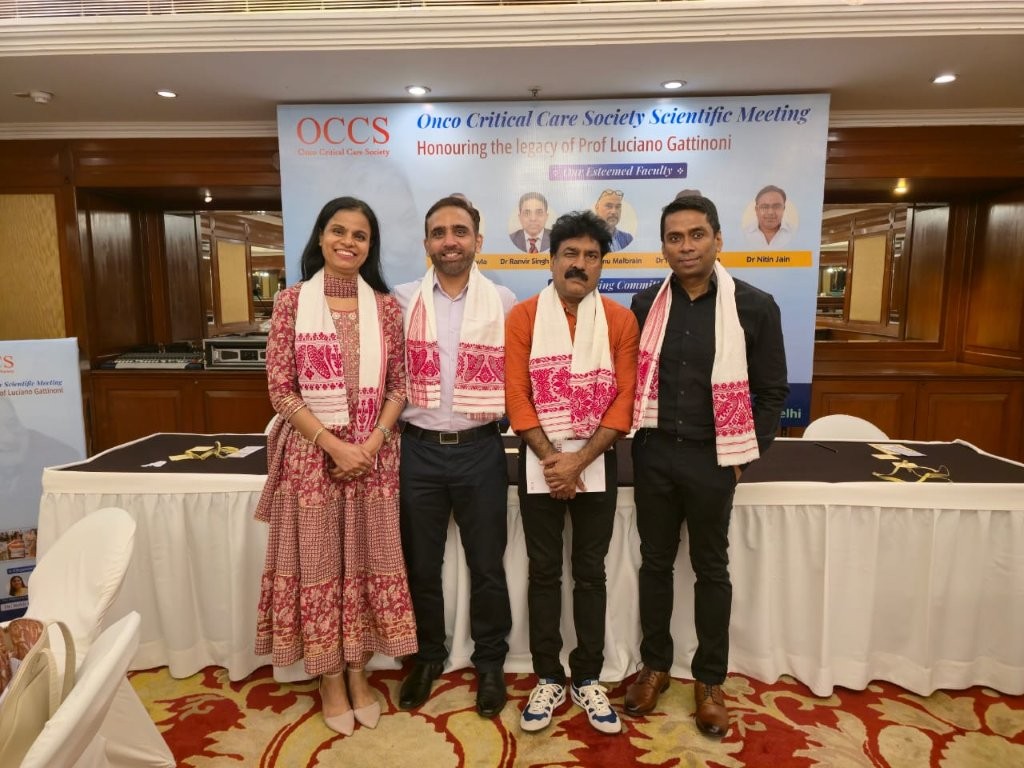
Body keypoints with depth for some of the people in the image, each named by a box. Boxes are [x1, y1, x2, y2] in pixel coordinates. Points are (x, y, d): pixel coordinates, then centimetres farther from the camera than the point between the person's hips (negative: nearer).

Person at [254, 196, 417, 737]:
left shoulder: (386, 306, 4)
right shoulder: (291, 302, -2)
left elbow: (398, 386, 4)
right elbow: (280, 389, -5)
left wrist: (373, 441, -10)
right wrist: (332, 443, -13)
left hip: (373, 453, 2)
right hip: (312, 452, -2)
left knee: (368, 563, 10)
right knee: (317, 565, 8)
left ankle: (359, 672, 30)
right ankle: (330, 679, 27)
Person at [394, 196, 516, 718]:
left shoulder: (504, 303, 0)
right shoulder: (402, 301, 2)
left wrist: (504, 418, -6)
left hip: (479, 449, -1)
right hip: (418, 449, 1)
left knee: (486, 564, 11)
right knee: (421, 563, 15)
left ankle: (490, 662, 32)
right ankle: (427, 656, 37)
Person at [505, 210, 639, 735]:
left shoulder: (621, 320, -2)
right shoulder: (522, 317, -3)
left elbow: (625, 399, -6)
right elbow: (516, 395, -6)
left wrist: (578, 461, -13)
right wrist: (551, 458, -13)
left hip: (596, 461, 1)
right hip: (539, 460, 0)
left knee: (590, 572, 11)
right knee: (543, 571, 10)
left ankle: (588, 679, 27)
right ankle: (548, 678, 26)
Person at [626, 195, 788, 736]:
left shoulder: (754, 307, -7)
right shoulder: (645, 304, 1)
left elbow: (772, 391, -1)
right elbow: (627, 377, 8)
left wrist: (745, 454, -3)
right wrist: (637, 437, 2)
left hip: (712, 458, -2)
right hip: (653, 453, 2)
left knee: (711, 569, 13)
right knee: (655, 561, 14)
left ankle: (710, 679, 30)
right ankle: (654, 664, 33)